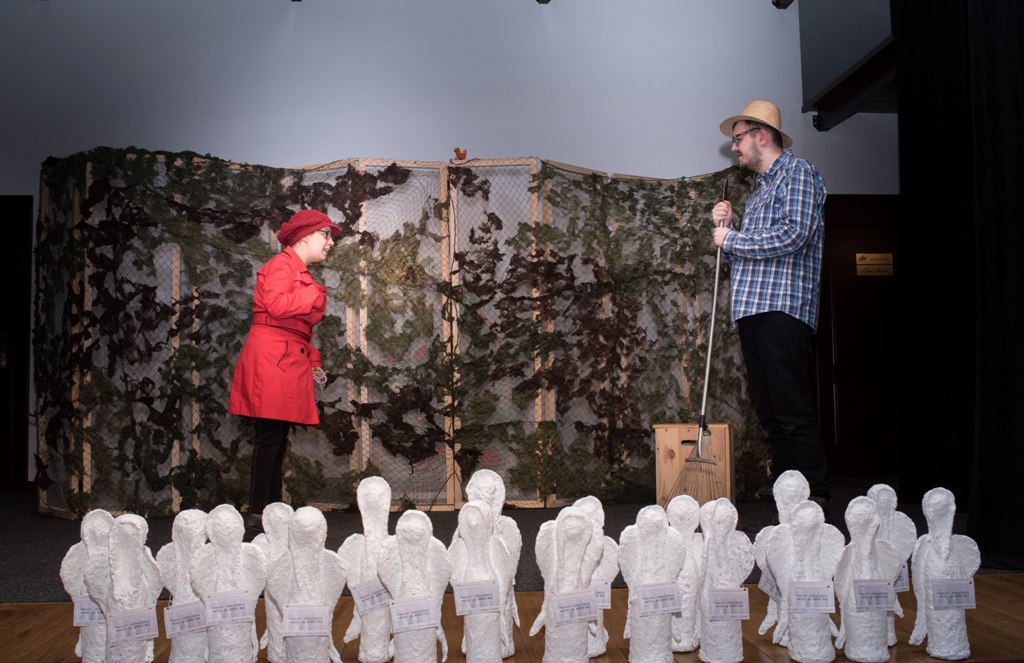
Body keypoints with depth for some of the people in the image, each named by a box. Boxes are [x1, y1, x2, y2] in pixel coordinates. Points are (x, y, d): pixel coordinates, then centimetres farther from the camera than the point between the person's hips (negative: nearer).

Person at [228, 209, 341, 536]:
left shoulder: (299, 272, 26)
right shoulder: (282, 264, -4)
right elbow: (276, 304, -22)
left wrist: (312, 363, 18)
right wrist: (315, 294, -11)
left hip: (287, 361, 10)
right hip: (271, 358, -10)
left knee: (276, 438, 9)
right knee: (271, 437, -11)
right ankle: (257, 514, -8)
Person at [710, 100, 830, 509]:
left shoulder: (797, 174, 1)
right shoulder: (759, 190, 27)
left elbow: (794, 235, -15)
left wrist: (730, 239, -6)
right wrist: (725, 227, 10)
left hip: (783, 309, -9)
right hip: (753, 311, 9)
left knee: (793, 409, -11)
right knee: (769, 410, 7)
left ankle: (813, 500, -7)